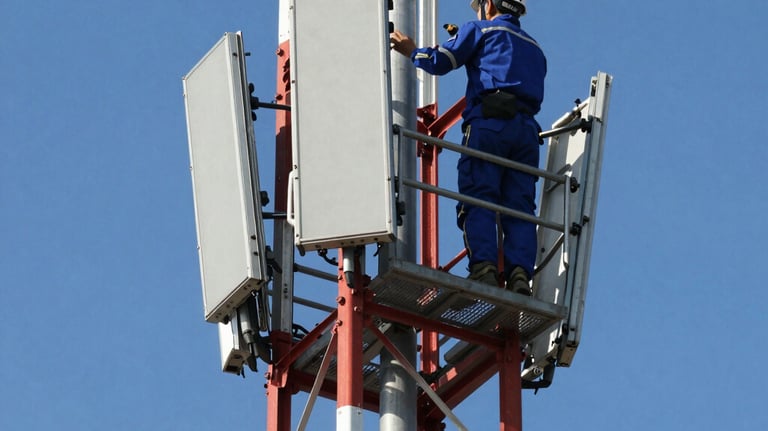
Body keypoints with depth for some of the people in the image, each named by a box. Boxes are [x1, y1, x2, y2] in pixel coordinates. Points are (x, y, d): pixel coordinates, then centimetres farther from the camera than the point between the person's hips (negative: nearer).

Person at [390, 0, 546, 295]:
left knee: (477, 199, -12)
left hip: (488, 123, -5)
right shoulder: (534, 48, 32)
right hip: (526, 129, 5)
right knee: (518, 205, -1)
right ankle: (520, 272, -18)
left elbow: (439, 62, 8)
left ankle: (484, 267, -29)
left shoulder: (481, 30, 13)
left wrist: (411, 51, 27)